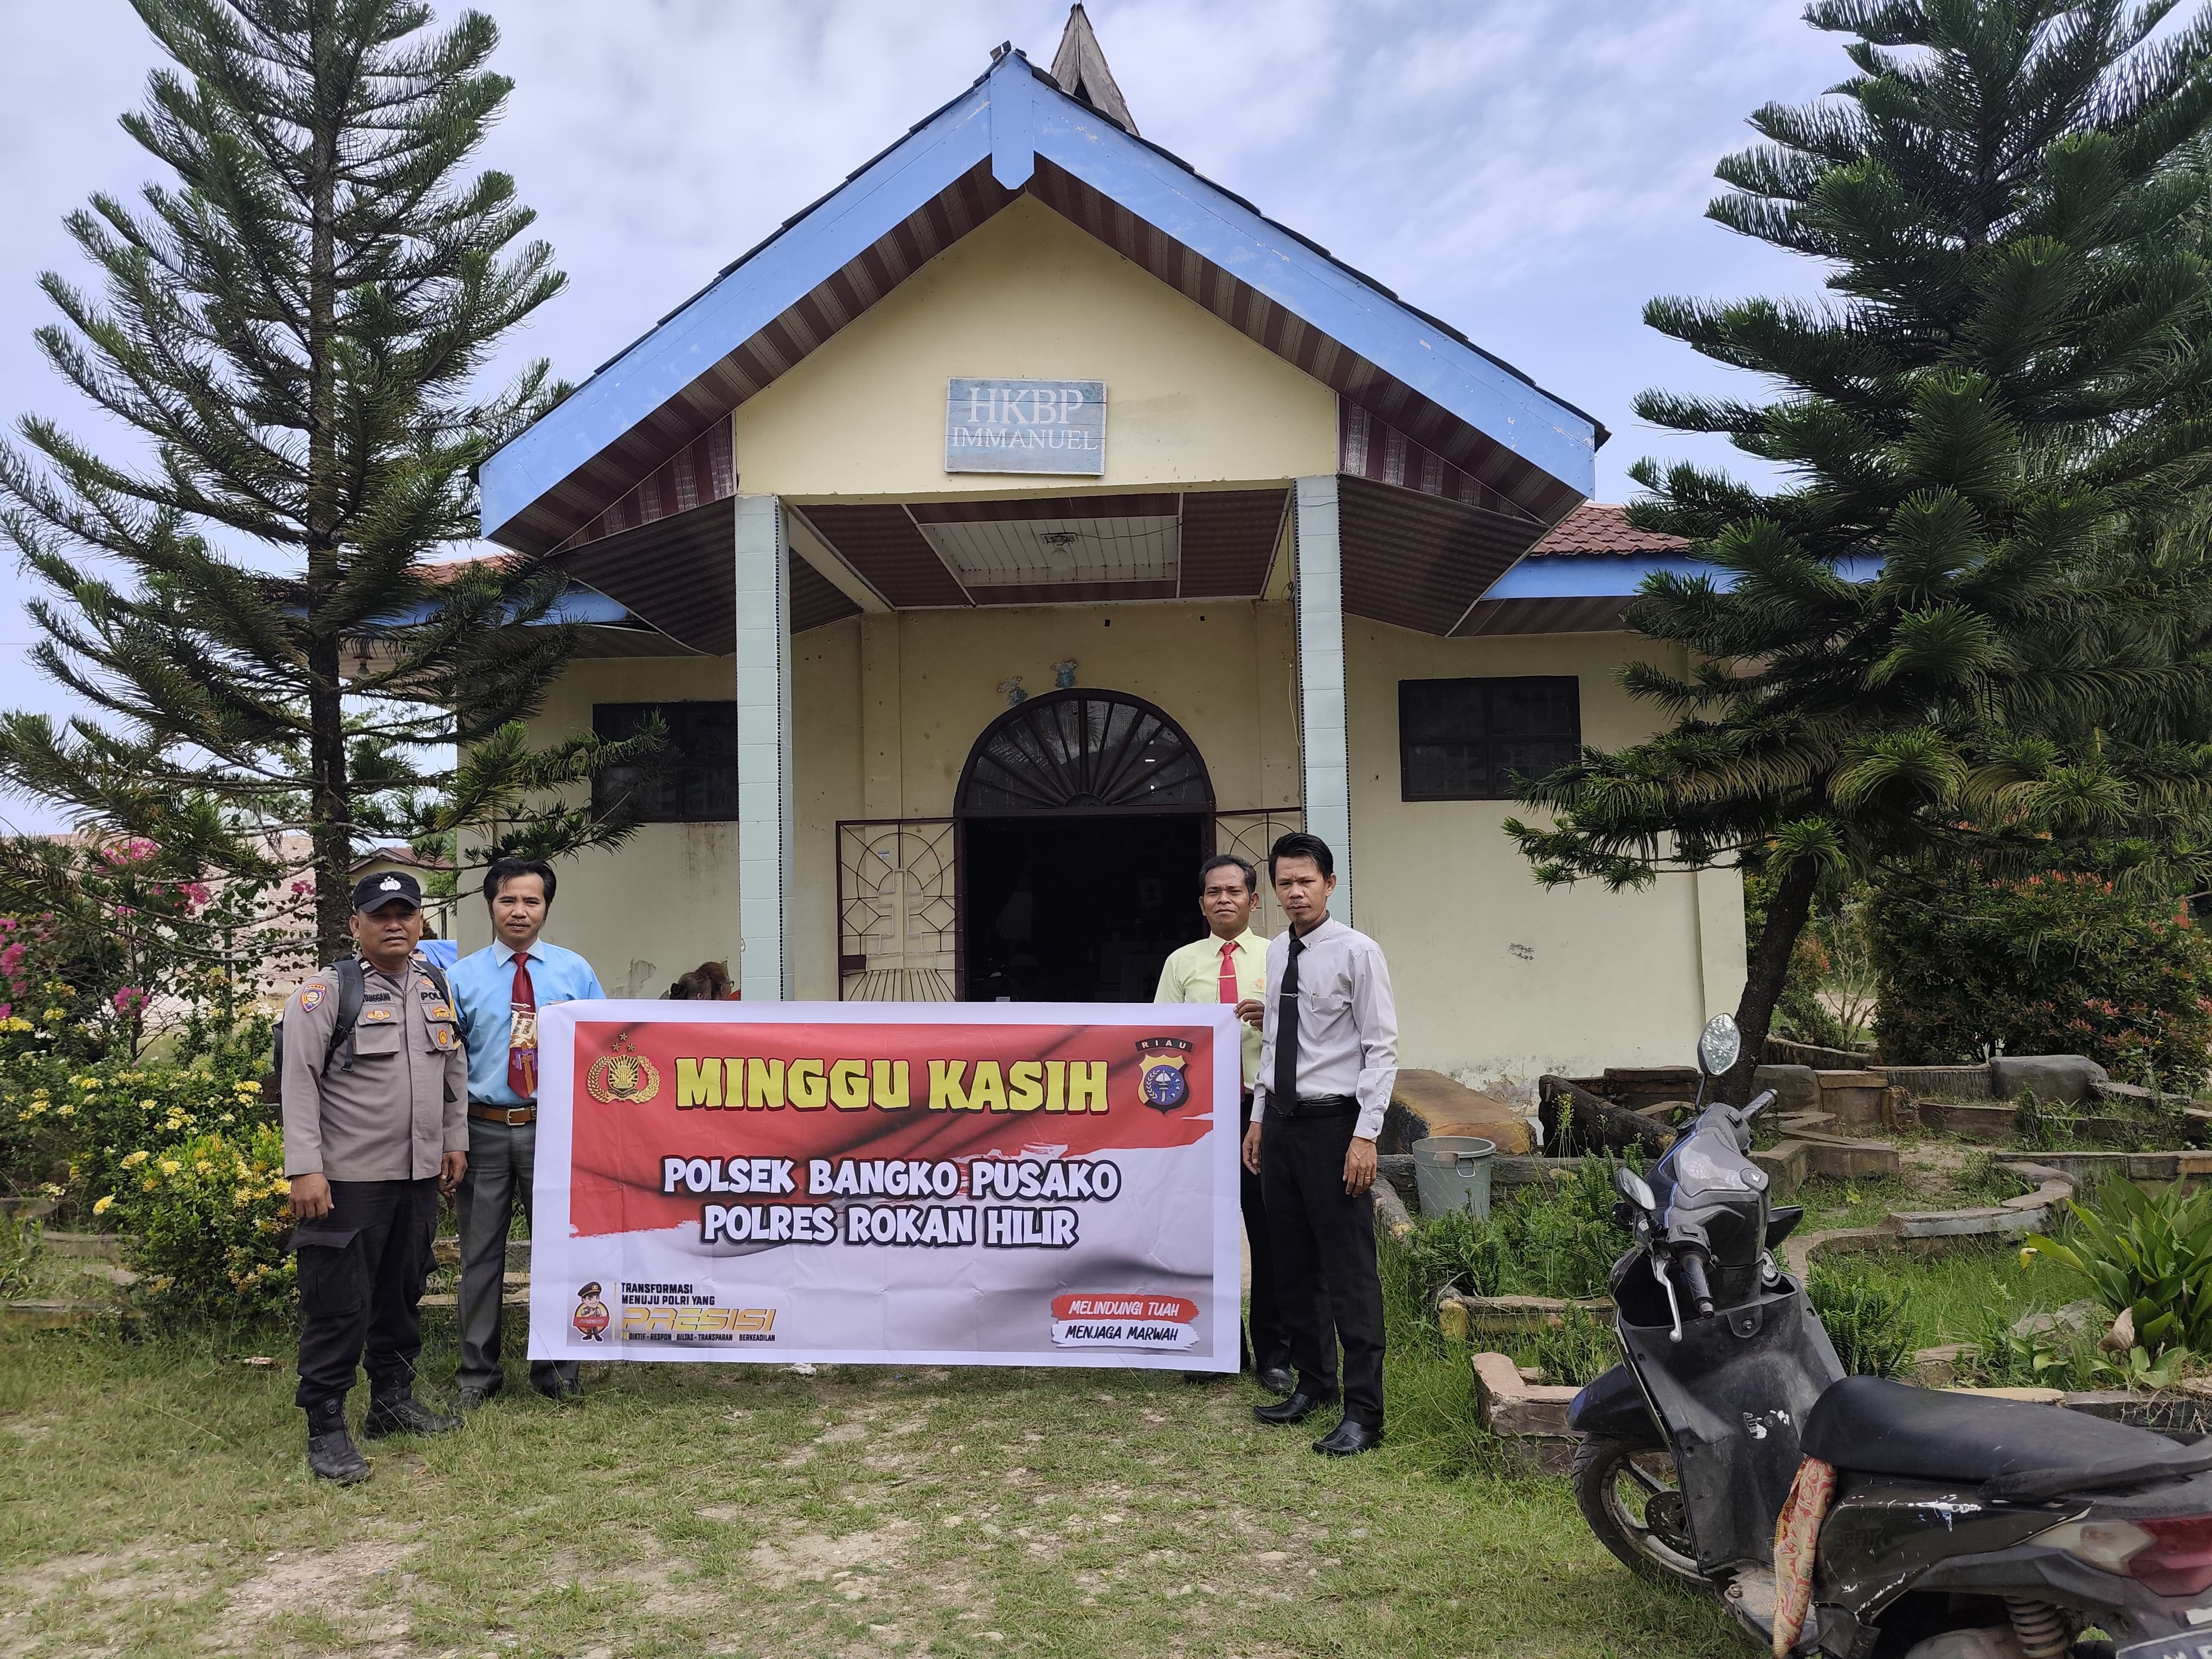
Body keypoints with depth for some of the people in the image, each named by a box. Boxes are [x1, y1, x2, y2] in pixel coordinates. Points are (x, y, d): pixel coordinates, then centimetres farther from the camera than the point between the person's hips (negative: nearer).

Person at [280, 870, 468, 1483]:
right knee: (339, 1305, -1)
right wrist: (306, 1169, -18)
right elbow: (299, 1083, -12)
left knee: (403, 1293, 17)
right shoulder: (325, 992, -9)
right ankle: (326, 1431, 10)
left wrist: (455, 1141, 17)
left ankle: (393, 1400, 31)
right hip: (348, 1179, -6)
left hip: (419, 1177, 6)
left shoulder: (435, 987, 10)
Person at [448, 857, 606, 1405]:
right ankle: (478, 1370, 24)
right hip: (484, 1129, 0)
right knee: (480, 1253, 9)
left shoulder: (575, 971, 5)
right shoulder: (462, 976, 5)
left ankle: (556, 1368, 22)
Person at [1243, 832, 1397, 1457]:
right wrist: (1259, 1119, 16)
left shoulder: (1357, 952, -9)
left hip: (1333, 1124, -7)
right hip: (1281, 1123, 7)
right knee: (1292, 1266, 15)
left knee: (1349, 1272, -3)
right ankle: (1312, 1383, 30)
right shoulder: (1276, 954, 10)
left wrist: (1365, 1135, -17)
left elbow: (1382, 1048, -12)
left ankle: (1363, 1413, 6)